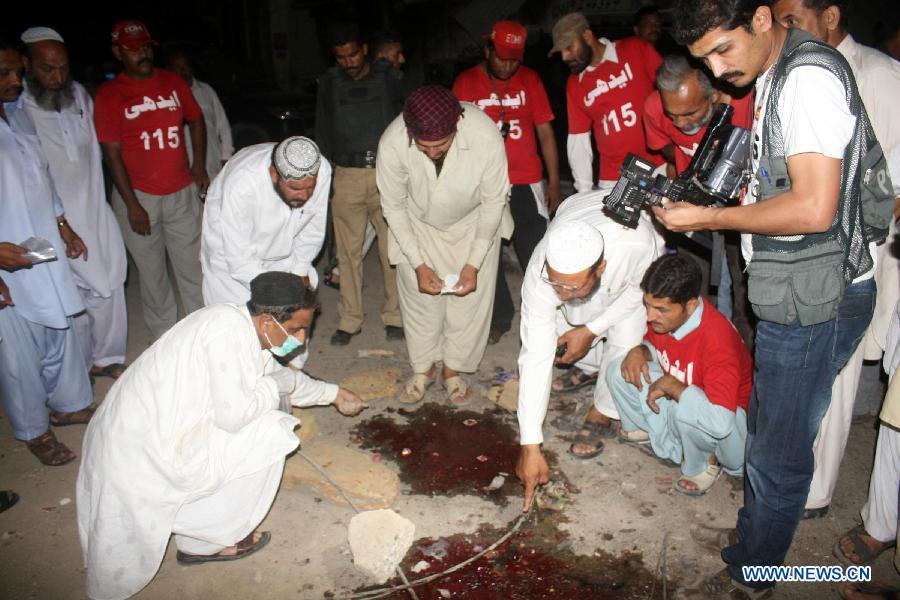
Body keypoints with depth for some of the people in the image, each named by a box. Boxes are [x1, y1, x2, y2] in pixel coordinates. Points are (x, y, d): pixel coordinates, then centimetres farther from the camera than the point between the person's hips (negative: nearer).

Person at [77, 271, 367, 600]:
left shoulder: (248, 330, 5)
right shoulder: (229, 331, -25)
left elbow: (279, 375, 23)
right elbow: (233, 414, -26)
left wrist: (333, 394, 32)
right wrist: (278, 384, -9)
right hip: (148, 446, -10)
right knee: (269, 434, -8)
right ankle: (207, 542, 10)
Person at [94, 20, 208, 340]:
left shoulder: (173, 82, 5)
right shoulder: (108, 94, -5)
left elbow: (196, 120, 18)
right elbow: (112, 153, -7)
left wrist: (199, 166, 7)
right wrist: (132, 205, -11)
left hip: (182, 192, 3)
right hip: (138, 195, -2)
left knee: (192, 265, 8)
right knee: (151, 271, 7)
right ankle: (164, 337, 22)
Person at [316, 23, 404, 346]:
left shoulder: (388, 77, 7)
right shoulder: (329, 83, 11)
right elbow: (323, 132, 16)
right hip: (347, 176, 1)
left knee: (393, 249, 1)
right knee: (348, 251, 2)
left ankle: (394, 316, 13)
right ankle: (349, 320, 11)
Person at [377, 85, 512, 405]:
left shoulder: (486, 135, -36)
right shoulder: (392, 143, -34)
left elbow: (493, 202, -20)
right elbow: (394, 207, -16)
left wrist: (474, 264, -21)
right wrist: (418, 264, -19)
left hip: (473, 222, 0)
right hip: (418, 225, 1)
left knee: (470, 298, 1)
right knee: (419, 298, 4)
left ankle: (453, 369, 23)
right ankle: (423, 368, 28)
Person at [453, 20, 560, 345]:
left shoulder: (530, 79, 5)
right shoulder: (465, 83, 2)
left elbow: (545, 132, 7)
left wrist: (554, 183, 3)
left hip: (526, 184, 0)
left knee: (536, 256, -2)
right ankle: (498, 319, 22)